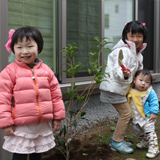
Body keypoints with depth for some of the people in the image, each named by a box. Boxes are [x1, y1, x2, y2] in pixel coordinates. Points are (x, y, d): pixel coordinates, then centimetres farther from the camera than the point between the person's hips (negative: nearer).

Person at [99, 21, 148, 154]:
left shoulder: (138, 54, 10)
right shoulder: (123, 51, -20)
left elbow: (138, 70, 24)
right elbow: (117, 70, -30)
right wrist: (124, 74, -49)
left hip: (121, 88, 10)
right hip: (113, 87, -10)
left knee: (126, 114, 14)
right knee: (126, 113, -7)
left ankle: (116, 139, 27)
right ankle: (117, 142, 5)